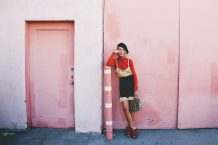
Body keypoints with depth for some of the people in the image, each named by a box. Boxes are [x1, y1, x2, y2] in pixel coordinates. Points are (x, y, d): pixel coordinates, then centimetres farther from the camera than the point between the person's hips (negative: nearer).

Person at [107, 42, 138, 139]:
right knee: (125, 107, -5)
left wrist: (136, 89, -9)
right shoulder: (115, 60, 1)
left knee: (127, 107, 5)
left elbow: (134, 75, -4)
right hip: (122, 83, 1)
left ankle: (129, 127, 23)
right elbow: (108, 64, -23)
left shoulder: (129, 61, -2)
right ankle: (132, 128, 8)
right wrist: (114, 53, -15)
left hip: (130, 82, -1)